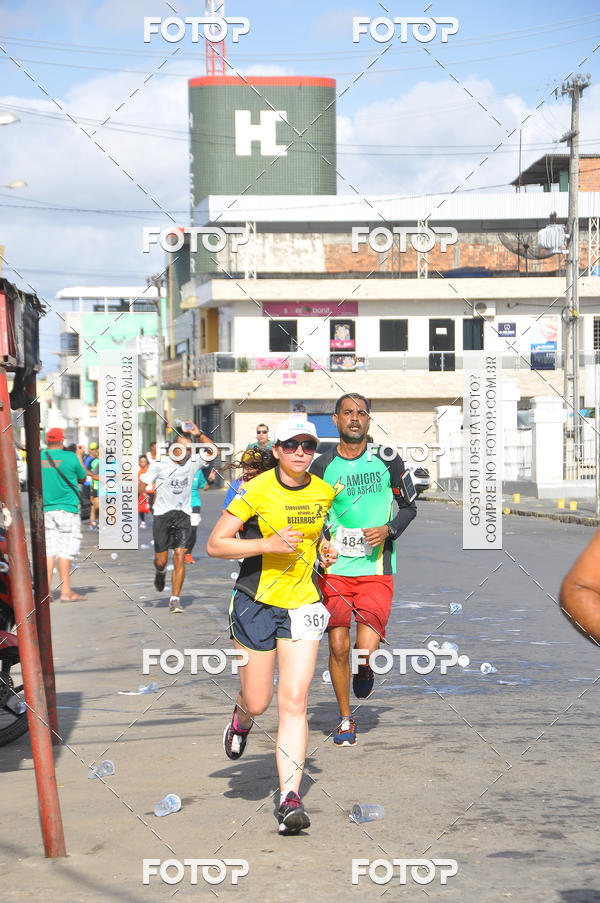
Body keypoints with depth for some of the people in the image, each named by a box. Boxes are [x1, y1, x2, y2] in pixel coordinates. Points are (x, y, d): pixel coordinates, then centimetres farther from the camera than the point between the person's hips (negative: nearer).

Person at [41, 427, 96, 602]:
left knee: (48, 549, 8)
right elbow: (82, 476, 7)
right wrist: (79, 456, 22)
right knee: (65, 550, -2)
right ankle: (66, 591, -1)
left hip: (45, 510, 4)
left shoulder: (39, 457, 2)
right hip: (66, 509, -4)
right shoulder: (70, 457, -9)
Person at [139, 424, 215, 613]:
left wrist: (199, 434, -10)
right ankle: (160, 572, 41)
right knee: (161, 561, 3)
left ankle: (175, 599, -5)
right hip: (162, 513, -1)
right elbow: (141, 486, 2)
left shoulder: (192, 464, 2)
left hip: (183, 514, 1)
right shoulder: (159, 465, -2)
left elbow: (213, 451, -2)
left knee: (180, 557, -11)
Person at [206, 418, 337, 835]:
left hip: (302, 604, 2)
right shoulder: (256, 491, -11)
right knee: (257, 702, 5)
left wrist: (323, 547, 4)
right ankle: (241, 718, 44)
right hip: (257, 602, -2)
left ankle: (290, 798, -13)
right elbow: (215, 544, -12)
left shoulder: (324, 492, 4)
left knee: (294, 700, -11)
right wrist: (269, 543, -22)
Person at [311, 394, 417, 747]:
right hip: (334, 570, 1)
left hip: (376, 569, -1)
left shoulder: (387, 460, 1)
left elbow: (409, 507, 10)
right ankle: (346, 719, 16)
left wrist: (389, 530, -8)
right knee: (338, 647, -2)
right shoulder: (322, 466, 2)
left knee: (366, 648, -14)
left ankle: (364, 670, 23)